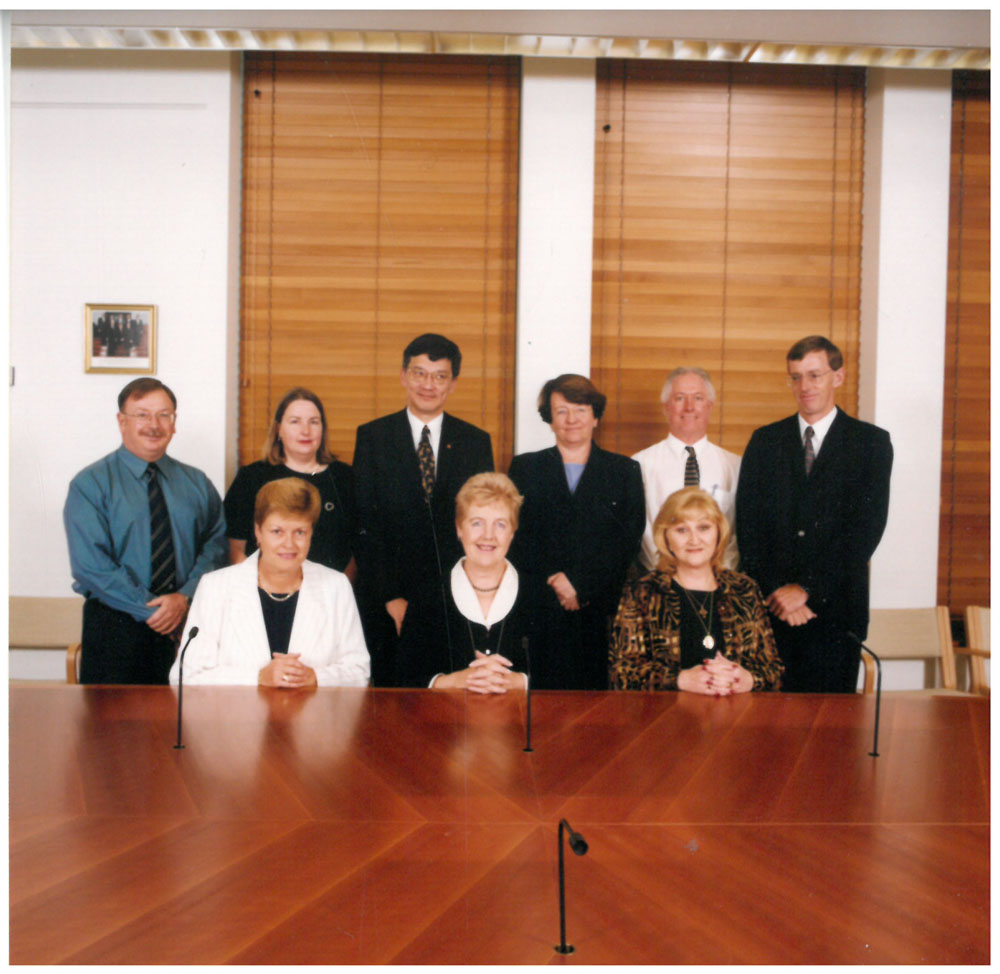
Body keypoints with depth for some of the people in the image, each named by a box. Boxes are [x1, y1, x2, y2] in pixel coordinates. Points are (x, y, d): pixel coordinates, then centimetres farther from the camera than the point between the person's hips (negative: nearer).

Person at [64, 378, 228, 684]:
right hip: (116, 629, -3)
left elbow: (216, 543, 2)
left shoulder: (196, 483, 11)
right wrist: (151, 610, -15)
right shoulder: (90, 484, -2)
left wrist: (185, 597, -15)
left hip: (186, 624, 3)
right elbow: (90, 565, -10)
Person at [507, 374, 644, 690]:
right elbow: (517, 537, 4)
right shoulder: (525, 468, 13)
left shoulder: (625, 471, 11)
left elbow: (628, 540, 1)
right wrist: (553, 582, -10)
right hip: (542, 614, 0)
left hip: (603, 613, 0)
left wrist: (580, 585, -9)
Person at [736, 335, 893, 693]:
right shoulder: (765, 441, 11)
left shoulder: (871, 442, 4)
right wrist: (775, 593, -9)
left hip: (835, 608, -1)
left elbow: (866, 527, -6)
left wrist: (806, 589, -12)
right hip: (770, 609, 2)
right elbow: (748, 525, 4)